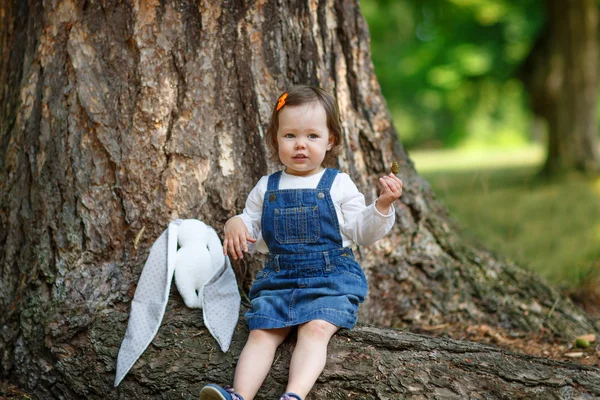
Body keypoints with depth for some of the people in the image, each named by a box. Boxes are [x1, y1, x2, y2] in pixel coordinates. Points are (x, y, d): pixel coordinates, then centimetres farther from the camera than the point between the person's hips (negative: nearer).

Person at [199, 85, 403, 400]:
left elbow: (361, 233, 3)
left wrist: (383, 205, -14)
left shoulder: (338, 185, 5)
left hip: (331, 278, -3)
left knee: (315, 328, -29)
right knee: (262, 333, -18)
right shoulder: (266, 188, 14)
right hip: (278, 279, 3)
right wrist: (235, 225, -3)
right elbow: (254, 234, 20)